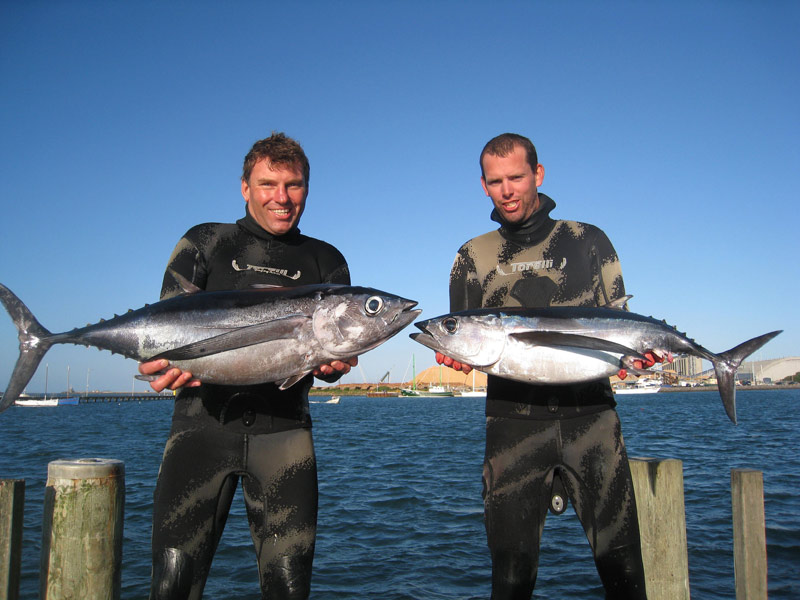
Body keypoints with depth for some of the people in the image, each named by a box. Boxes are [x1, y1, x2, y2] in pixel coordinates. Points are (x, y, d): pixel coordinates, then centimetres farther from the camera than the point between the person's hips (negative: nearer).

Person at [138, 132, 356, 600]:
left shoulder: (325, 262, 14)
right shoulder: (206, 243, 11)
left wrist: (335, 363, -13)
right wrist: (165, 362, -17)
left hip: (283, 427, 1)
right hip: (204, 419, 0)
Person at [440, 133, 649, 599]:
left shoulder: (588, 241, 10)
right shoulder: (473, 257, 12)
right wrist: (455, 354, -8)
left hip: (591, 414, 0)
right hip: (513, 422, 1)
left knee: (621, 559, 2)